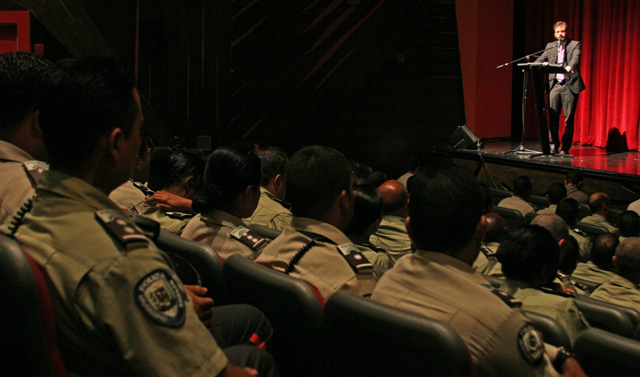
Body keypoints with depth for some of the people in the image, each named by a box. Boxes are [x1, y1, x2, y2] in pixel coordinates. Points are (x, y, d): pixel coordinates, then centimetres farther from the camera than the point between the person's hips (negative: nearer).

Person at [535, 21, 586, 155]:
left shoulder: (575, 45, 4)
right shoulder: (550, 46, 17)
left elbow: (575, 58, -14)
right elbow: (540, 59, 12)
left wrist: (570, 66, -36)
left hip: (570, 84, -3)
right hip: (554, 84, 3)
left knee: (569, 118, -2)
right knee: (553, 116, 1)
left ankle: (565, 147, 5)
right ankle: (554, 144, 14)